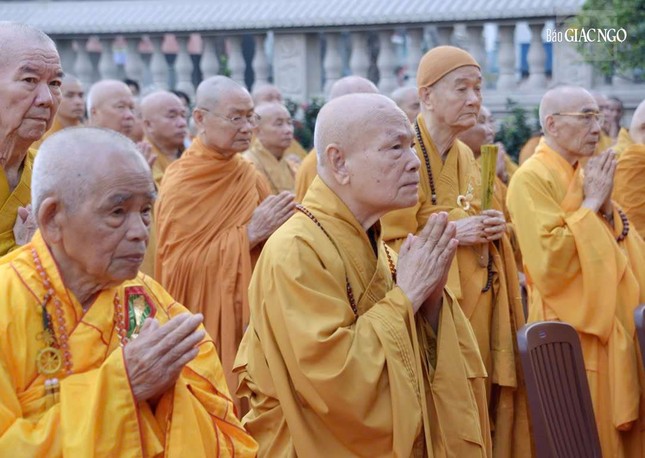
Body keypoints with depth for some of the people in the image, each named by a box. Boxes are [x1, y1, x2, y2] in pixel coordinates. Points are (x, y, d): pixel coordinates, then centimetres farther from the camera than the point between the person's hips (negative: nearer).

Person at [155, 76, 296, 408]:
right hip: (201, 325, -4)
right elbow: (177, 265, -14)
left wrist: (279, 227, -14)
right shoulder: (179, 184, -9)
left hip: (248, 324, 4)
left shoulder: (251, 177, 4)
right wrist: (248, 234, -19)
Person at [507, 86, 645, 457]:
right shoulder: (532, 179, -14)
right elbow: (549, 263, -24)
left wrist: (607, 208, -6)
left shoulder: (587, 175, 11)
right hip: (571, 332, -8)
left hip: (611, 325, 8)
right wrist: (590, 205, -17)